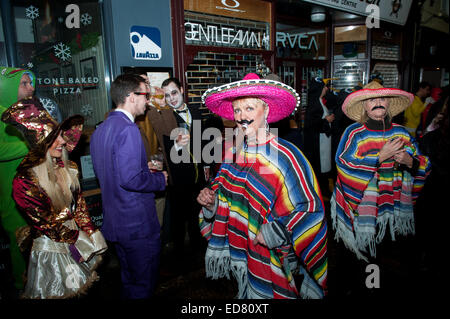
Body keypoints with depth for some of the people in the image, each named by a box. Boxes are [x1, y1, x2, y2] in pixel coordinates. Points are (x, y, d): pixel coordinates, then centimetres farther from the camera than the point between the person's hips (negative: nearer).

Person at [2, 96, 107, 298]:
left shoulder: (68, 168, -3)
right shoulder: (25, 182, -21)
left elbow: (80, 205, 3)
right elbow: (46, 223, -16)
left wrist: (91, 236, -5)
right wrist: (79, 240, -12)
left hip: (76, 241, 5)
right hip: (51, 250, -5)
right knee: (61, 292, 12)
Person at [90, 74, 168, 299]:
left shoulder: (100, 130, 9)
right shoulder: (128, 129, -21)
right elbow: (130, 179, -28)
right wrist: (160, 179, -11)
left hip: (114, 222, 9)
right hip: (137, 224, -9)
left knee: (129, 279, 25)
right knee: (143, 284, 9)